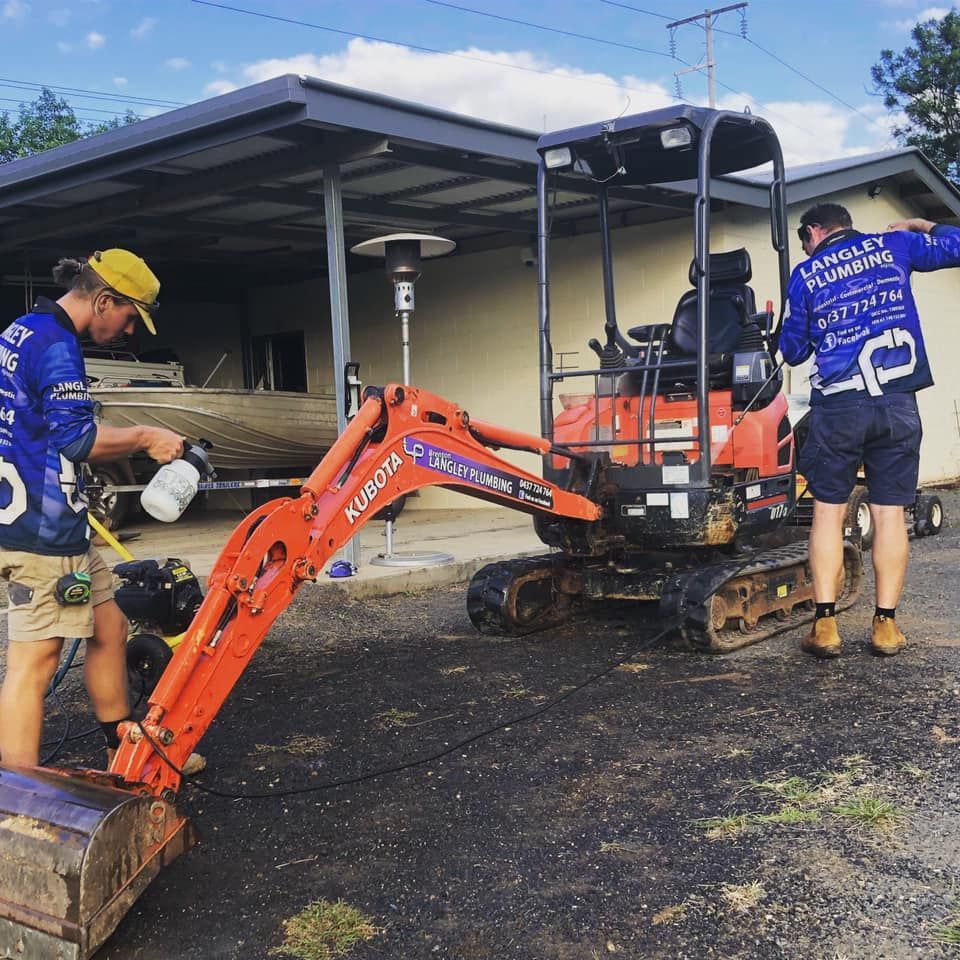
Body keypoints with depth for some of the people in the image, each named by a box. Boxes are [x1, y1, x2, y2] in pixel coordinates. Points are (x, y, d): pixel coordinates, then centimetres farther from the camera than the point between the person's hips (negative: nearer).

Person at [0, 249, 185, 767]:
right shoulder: (55, 343, -14)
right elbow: (76, 437, -19)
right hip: (42, 528, -11)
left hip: (53, 523, 11)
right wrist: (146, 437, -7)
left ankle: (124, 754, 28)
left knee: (109, 627, 17)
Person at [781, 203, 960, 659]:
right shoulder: (890, 246, 9)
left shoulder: (805, 275, 7)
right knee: (889, 512, 5)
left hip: (838, 404, -1)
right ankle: (885, 625, 7)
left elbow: (792, 351, 12)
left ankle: (825, 625, 2)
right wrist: (919, 226, 29)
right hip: (898, 403, 1)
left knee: (828, 510, 6)